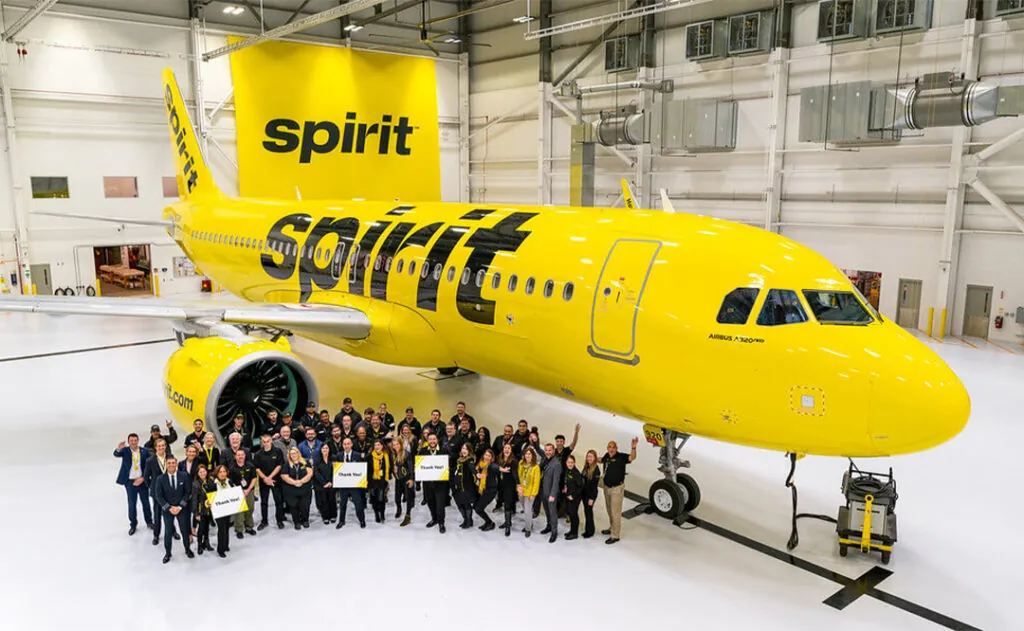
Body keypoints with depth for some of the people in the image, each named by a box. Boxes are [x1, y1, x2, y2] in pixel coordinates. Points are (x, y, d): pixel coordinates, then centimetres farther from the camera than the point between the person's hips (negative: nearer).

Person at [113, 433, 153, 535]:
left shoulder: (145, 451, -3)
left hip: (142, 481, 1)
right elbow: (116, 454, -26)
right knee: (132, 504, 7)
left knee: (146, 502, 12)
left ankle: (149, 522, 28)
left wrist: (142, 478, -11)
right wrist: (118, 449, -48)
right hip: (130, 482, -1)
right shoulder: (125, 450, -5)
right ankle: (133, 525, 21)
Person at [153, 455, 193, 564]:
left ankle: (188, 549, 28)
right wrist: (169, 508, -13)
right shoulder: (161, 479, -7)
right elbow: (159, 497, -5)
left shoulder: (184, 476, -6)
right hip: (167, 509, 0)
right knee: (168, 532, 6)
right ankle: (167, 553, 24)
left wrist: (180, 506, -10)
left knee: (185, 530, 8)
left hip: (182, 509, 0)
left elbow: (188, 492, -4)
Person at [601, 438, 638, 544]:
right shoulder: (607, 456, 0)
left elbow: (632, 457, -37)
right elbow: (602, 460, 25)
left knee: (615, 512, -1)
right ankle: (612, 528, 41)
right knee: (609, 509, 22)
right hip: (607, 487, 7)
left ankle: (615, 535, 7)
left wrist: (633, 448, -53)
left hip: (617, 488, -7)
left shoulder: (621, 457, -18)